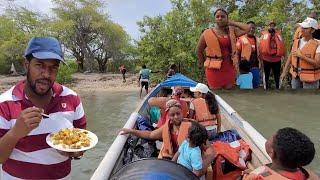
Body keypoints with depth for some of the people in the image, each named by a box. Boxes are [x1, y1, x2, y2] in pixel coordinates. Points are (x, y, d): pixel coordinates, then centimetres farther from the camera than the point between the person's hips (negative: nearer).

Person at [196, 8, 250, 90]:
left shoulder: (231, 31, 7)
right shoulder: (207, 33, -4)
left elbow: (247, 28, -2)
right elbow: (198, 51, 1)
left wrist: (231, 23, 2)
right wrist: (205, 64, 4)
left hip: (229, 68, 4)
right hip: (214, 69, -4)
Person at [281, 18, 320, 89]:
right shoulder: (296, 42, 2)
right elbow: (290, 57, 8)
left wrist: (301, 56, -23)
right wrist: (284, 71, 3)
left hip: (309, 78, -5)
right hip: (296, 76, 5)